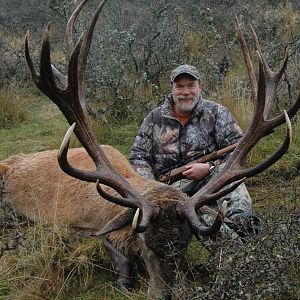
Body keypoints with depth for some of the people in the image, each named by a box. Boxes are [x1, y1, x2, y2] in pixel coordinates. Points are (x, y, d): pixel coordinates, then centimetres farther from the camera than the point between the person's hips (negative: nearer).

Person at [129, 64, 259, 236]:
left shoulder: (217, 113, 6)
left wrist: (209, 168, -17)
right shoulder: (155, 118, 13)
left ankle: (240, 218, -54)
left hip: (207, 183, -2)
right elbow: (138, 157, 12)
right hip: (166, 188, 2)